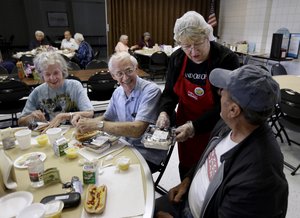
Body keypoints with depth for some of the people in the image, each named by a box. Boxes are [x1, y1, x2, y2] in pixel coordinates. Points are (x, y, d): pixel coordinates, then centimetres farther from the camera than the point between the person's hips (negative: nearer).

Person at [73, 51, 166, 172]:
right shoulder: (118, 93, 3)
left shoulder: (151, 91, -20)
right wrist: (84, 121, -3)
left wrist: (97, 125, -29)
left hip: (148, 155, -6)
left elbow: (137, 130, -30)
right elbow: (107, 118, 16)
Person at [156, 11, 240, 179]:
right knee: (186, 168, 21)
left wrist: (195, 126, -29)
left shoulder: (227, 59, -20)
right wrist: (164, 112, -18)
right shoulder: (177, 58, -5)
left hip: (214, 129, -4)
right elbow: (170, 92, 3)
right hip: (185, 125, 4)